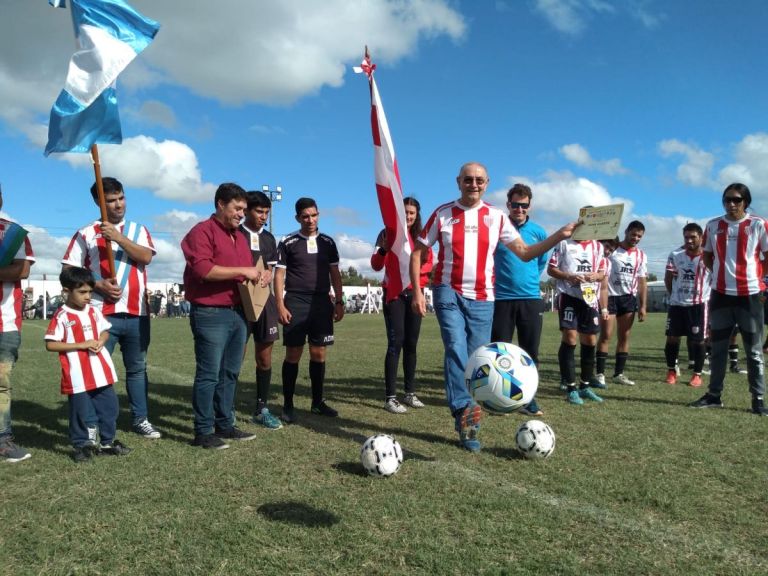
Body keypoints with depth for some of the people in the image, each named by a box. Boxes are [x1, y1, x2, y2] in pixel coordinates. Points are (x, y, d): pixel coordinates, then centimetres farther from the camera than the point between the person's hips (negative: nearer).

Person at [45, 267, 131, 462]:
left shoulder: (94, 311, 6)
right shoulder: (62, 316, -11)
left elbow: (105, 332, 17)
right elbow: (50, 344, -14)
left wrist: (100, 341, -7)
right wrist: (81, 345, -19)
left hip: (101, 372, 6)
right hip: (78, 377, -5)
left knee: (109, 408, 12)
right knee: (82, 411, 5)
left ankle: (107, 442, 26)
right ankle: (82, 445, 22)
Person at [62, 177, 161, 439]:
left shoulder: (138, 230, 10)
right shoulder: (86, 234, 3)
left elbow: (146, 257, -8)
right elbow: (70, 272, 0)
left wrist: (119, 237, -18)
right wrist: (98, 285, -13)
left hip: (137, 313, 3)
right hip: (102, 314, -2)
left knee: (137, 368, 11)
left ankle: (140, 418, 22)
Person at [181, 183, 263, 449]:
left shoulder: (239, 236, 20)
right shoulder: (202, 231, -6)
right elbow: (203, 269, -19)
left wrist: (256, 275, 8)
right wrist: (241, 271, -17)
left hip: (239, 313, 8)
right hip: (211, 315, -8)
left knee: (230, 373, 12)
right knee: (209, 374, -4)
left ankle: (225, 425, 21)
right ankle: (203, 432, 4)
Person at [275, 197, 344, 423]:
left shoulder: (327, 242, 10)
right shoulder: (288, 243, 1)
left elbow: (335, 273, 13)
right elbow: (279, 275, 0)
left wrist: (339, 301, 6)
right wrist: (280, 305, -9)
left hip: (322, 302, 3)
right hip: (296, 303, -3)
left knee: (319, 353, 5)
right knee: (293, 354, -1)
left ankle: (318, 402, 16)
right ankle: (288, 405, 8)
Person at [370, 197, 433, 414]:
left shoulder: (422, 236, 10)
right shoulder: (388, 233, -1)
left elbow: (429, 263, 13)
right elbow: (376, 266, -6)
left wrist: (419, 268, -8)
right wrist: (383, 249, -25)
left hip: (415, 293, 4)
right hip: (394, 293, -4)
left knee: (411, 343, 7)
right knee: (396, 341, -11)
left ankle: (410, 393, 16)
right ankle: (390, 397, -9)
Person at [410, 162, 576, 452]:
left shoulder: (496, 217, 7)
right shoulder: (442, 214, 2)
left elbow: (524, 252, 7)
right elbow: (417, 253, 5)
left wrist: (560, 235, -3)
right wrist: (417, 291, -4)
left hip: (482, 299, 2)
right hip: (448, 293, -2)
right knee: (457, 349, -23)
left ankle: (466, 427, 14)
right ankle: (463, 410, -30)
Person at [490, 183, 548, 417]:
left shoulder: (538, 232, 5)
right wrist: (500, 278, 9)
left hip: (531, 299, 2)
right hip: (501, 299, -2)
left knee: (530, 352, 5)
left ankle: (528, 399, 16)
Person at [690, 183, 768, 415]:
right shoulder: (713, 225, 5)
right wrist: (722, 272, 6)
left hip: (749, 294, -2)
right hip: (720, 294, 3)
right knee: (717, 347, 9)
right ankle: (714, 395, 18)